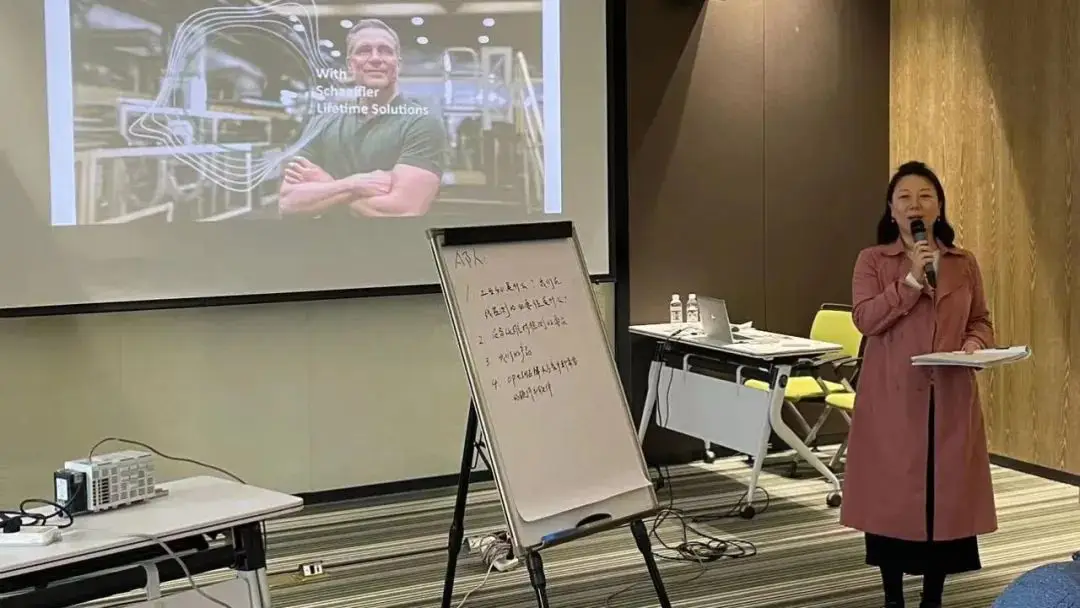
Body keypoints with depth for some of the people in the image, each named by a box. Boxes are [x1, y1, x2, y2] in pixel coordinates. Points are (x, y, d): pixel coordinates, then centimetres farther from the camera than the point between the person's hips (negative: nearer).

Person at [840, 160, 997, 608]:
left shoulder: (964, 264, 9)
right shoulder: (873, 260, 2)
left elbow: (981, 321, 14)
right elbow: (865, 319, -10)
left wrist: (975, 343, -8)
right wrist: (911, 280, -17)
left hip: (950, 398, 2)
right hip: (891, 397, -2)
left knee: (947, 492, 4)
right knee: (891, 492, 2)